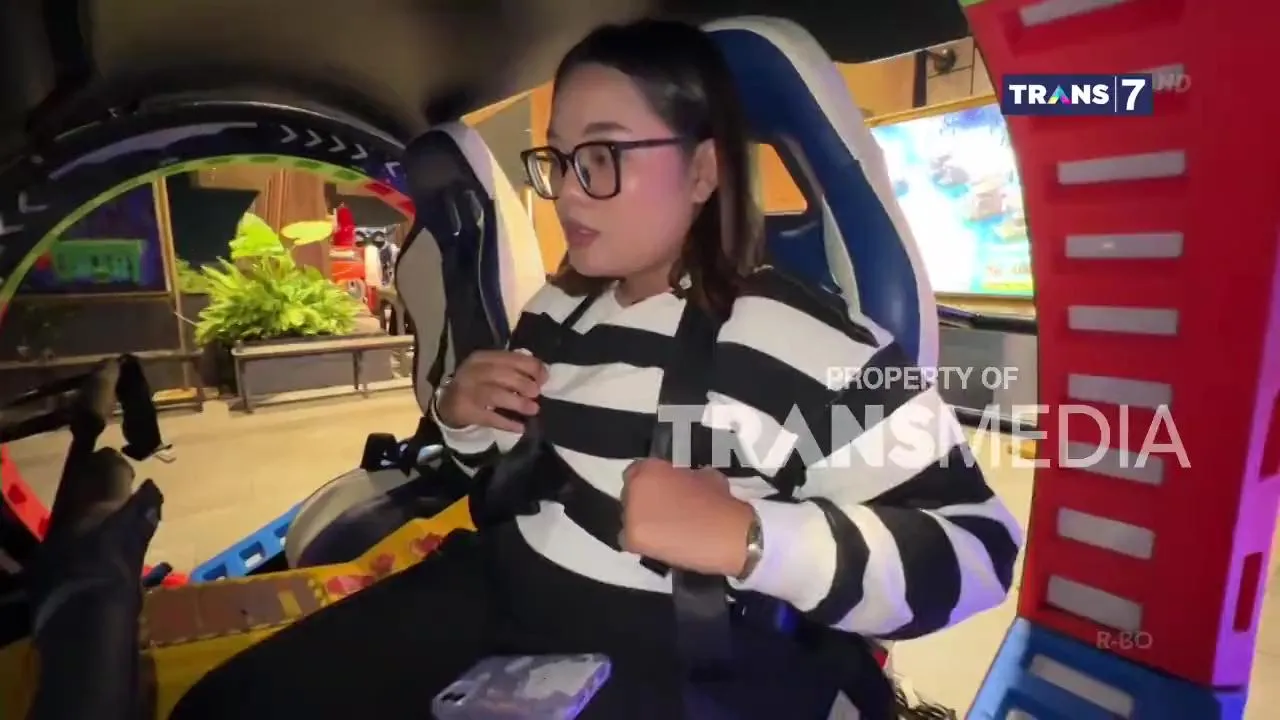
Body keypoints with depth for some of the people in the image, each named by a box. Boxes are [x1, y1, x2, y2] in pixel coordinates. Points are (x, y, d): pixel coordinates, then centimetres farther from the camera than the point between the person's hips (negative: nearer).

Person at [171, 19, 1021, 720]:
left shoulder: (812, 339, -15)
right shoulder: (556, 309, 8)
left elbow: (978, 545, -15)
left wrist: (748, 537, -27)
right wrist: (463, 420, -1)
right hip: (499, 598, 7)